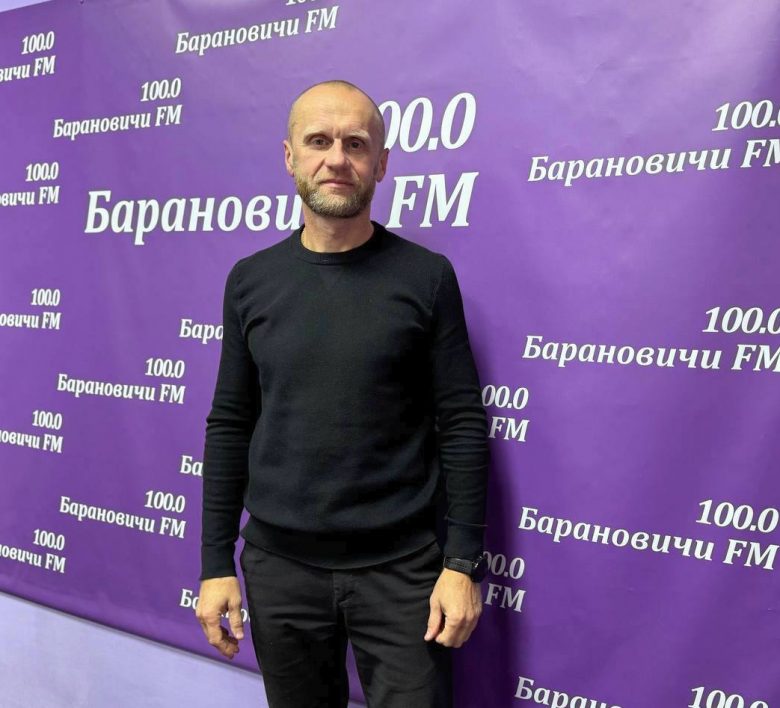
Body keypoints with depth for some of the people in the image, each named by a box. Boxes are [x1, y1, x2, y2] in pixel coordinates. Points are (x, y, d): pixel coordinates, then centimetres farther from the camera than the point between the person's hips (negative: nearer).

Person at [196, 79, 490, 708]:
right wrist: (216, 562, 4)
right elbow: (229, 425, 5)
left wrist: (464, 562, -7)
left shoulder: (425, 276, -5)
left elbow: (463, 426, -5)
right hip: (280, 567, 3)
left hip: (402, 567, -2)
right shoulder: (251, 280, 2)